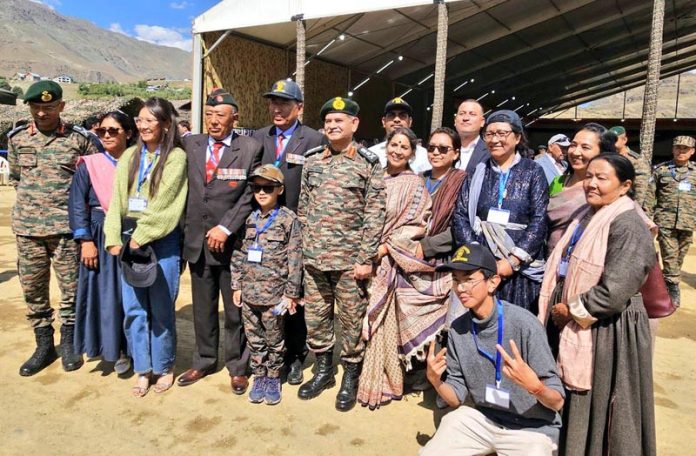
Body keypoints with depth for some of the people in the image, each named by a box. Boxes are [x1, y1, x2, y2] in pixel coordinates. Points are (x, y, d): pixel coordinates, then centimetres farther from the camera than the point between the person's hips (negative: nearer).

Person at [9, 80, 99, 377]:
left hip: (66, 226, -3)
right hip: (27, 227, 3)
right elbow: (14, 177, 19)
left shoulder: (79, 138, -4)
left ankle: (68, 343, 23)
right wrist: (33, 197, 10)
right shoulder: (17, 138, 6)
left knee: (71, 288, 3)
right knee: (32, 289, 10)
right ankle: (44, 346, 25)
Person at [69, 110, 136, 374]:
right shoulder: (89, 165, 0)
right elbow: (77, 205, -3)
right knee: (101, 294, 4)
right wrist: (86, 241, -11)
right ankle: (103, 345, 21)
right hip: (100, 236, -1)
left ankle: (123, 349, 20)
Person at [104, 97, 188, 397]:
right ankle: (142, 369, 20)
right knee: (133, 308, 7)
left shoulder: (176, 157, -4)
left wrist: (140, 237, -12)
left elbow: (164, 203, -10)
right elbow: (117, 199, 9)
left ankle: (164, 366, 22)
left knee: (161, 308, 4)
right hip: (128, 239, 5)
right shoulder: (129, 157, 11)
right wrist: (114, 238, 0)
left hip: (162, 240, -4)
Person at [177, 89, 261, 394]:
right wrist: (185, 229, 3)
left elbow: (251, 195, -8)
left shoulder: (250, 148, -5)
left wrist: (226, 227, -14)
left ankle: (237, 367, 25)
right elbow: (185, 189, 11)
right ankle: (204, 361, 34)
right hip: (197, 240, 4)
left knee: (235, 309, 8)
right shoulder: (191, 144, 6)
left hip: (232, 242, -3)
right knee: (202, 308, 16)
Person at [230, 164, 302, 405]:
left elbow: (294, 259, -9)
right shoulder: (248, 219, 6)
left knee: (274, 339, 10)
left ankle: (273, 378, 27)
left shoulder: (288, 220, -8)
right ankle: (259, 376, 30)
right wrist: (236, 286, 7)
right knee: (254, 339, 14)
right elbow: (239, 255, 9)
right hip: (248, 293, 4)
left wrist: (291, 293, -10)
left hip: (274, 294, -4)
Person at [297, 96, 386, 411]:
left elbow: (375, 215, -7)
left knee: (352, 320, 7)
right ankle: (323, 370, 33)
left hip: (349, 260, -4)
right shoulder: (311, 161, 9)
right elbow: (303, 208, 12)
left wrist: (366, 259, -12)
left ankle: (350, 377, 25)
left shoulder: (369, 164, -4)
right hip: (314, 257, 4)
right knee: (314, 318, 13)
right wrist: (303, 249, 8)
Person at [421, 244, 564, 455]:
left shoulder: (524, 325, -22)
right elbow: (457, 397, 1)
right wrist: (435, 380, -19)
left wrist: (534, 385, -38)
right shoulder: (457, 329, -6)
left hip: (532, 428, -3)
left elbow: (557, 402, -17)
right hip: (480, 418, 4)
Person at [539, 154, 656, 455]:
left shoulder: (628, 227, -18)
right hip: (570, 327, 8)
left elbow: (613, 292, -27)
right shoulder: (585, 217, 9)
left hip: (606, 332, -8)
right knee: (571, 403, 20)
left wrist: (571, 311, -14)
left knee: (594, 407, 8)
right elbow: (562, 269, 18)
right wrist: (556, 310, 6)